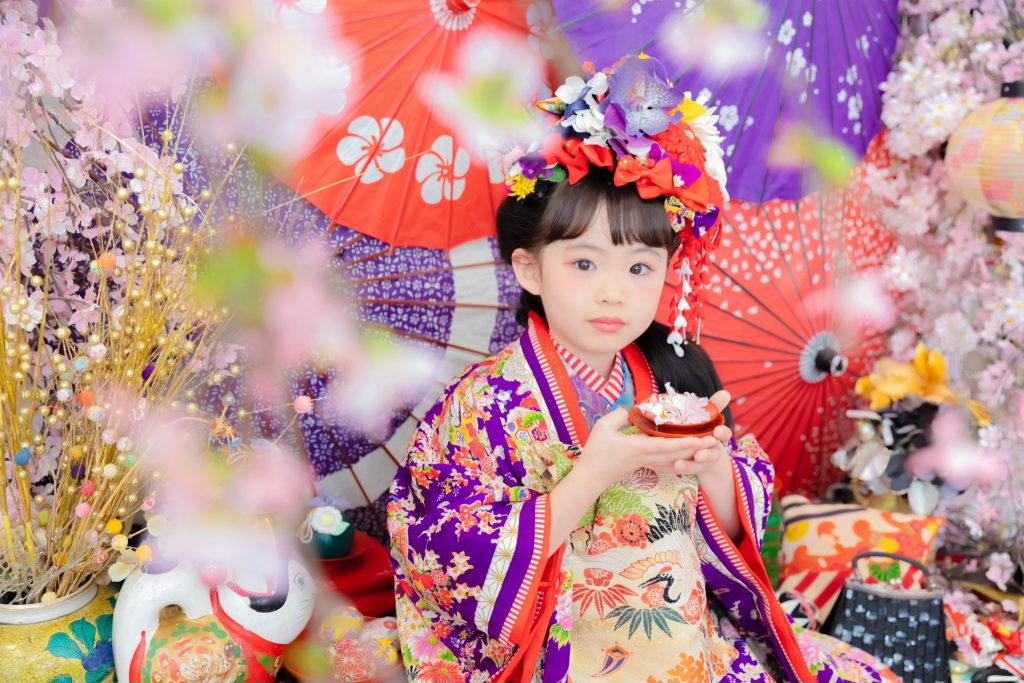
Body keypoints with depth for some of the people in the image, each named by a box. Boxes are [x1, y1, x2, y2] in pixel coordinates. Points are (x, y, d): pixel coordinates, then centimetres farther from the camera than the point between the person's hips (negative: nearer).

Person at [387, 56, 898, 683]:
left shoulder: (674, 374, 1)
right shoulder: (488, 402, -13)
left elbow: (740, 528, 8)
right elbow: (473, 568, -18)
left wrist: (713, 465, -14)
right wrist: (593, 474, -24)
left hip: (696, 631, 5)